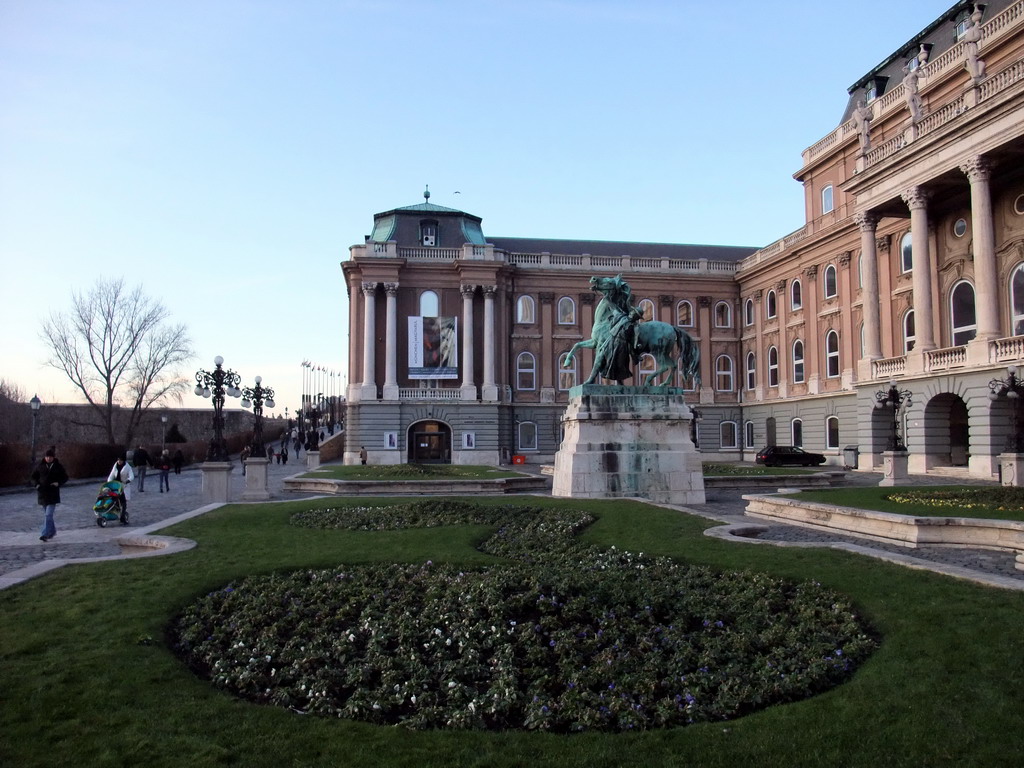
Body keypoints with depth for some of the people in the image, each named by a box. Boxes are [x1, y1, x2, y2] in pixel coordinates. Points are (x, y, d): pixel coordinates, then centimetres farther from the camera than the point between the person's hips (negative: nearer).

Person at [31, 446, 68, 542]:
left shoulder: (58, 466, -2)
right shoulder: (40, 466, 3)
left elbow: (65, 477, 5)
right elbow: (34, 476, 14)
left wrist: (58, 483, -12)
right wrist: (36, 484, -4)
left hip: (53, 494, -3)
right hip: (42, 493, 3)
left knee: (48, 515, -11)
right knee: (46, 515, 13)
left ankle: (45, 534, -14)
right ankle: (52, 531, 29)